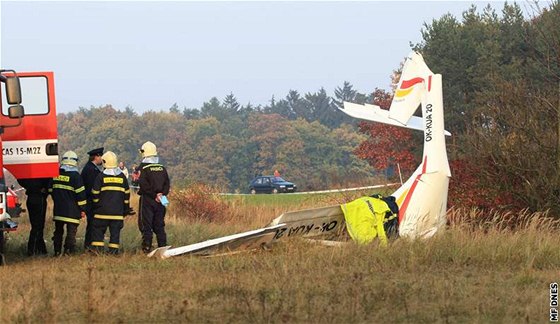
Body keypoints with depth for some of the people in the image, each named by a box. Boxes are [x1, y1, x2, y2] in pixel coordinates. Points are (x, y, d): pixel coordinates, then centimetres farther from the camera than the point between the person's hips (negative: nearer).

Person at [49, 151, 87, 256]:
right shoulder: (75, 176, -11)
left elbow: (51, 190, 16)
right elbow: (80, 193, -11)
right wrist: (82, 209, -4)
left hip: (58, 210, 5)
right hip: (72, 211, -5)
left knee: (58, 231, 15)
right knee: (71, 231, -1)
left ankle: (57, 251, 17)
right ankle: (68, 252, -7)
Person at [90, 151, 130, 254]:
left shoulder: (101, 176, -5)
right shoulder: (122, 176, 7)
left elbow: (95, 193, -3)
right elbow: (127, 194, 12)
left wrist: (95, 206, 11)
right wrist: (125, 210, 19)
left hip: (103, 211, -3)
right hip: (118, 211, 3)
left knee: (98, 230, 4)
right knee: (115, 231, 5)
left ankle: (97, 249, -2)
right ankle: (114, 250, 1)